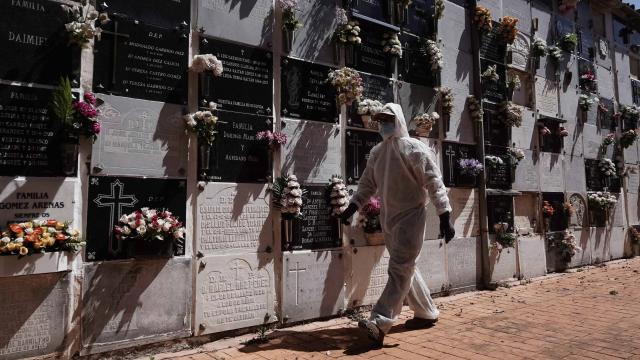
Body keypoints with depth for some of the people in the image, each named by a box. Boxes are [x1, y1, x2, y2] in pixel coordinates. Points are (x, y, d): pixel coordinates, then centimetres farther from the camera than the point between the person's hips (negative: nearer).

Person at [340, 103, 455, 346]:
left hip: (410, 217, -7)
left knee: (399, 268, -11)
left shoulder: (414, 149, -10)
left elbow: (434, 183, -12)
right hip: (388, 219, 7)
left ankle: (380, 323, -17)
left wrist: (444, 217, -17)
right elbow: (368, 184, 15)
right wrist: (353, 206, 2)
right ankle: (427, 313, 30)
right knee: (405, 268, 14)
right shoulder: (377, 152, 10)